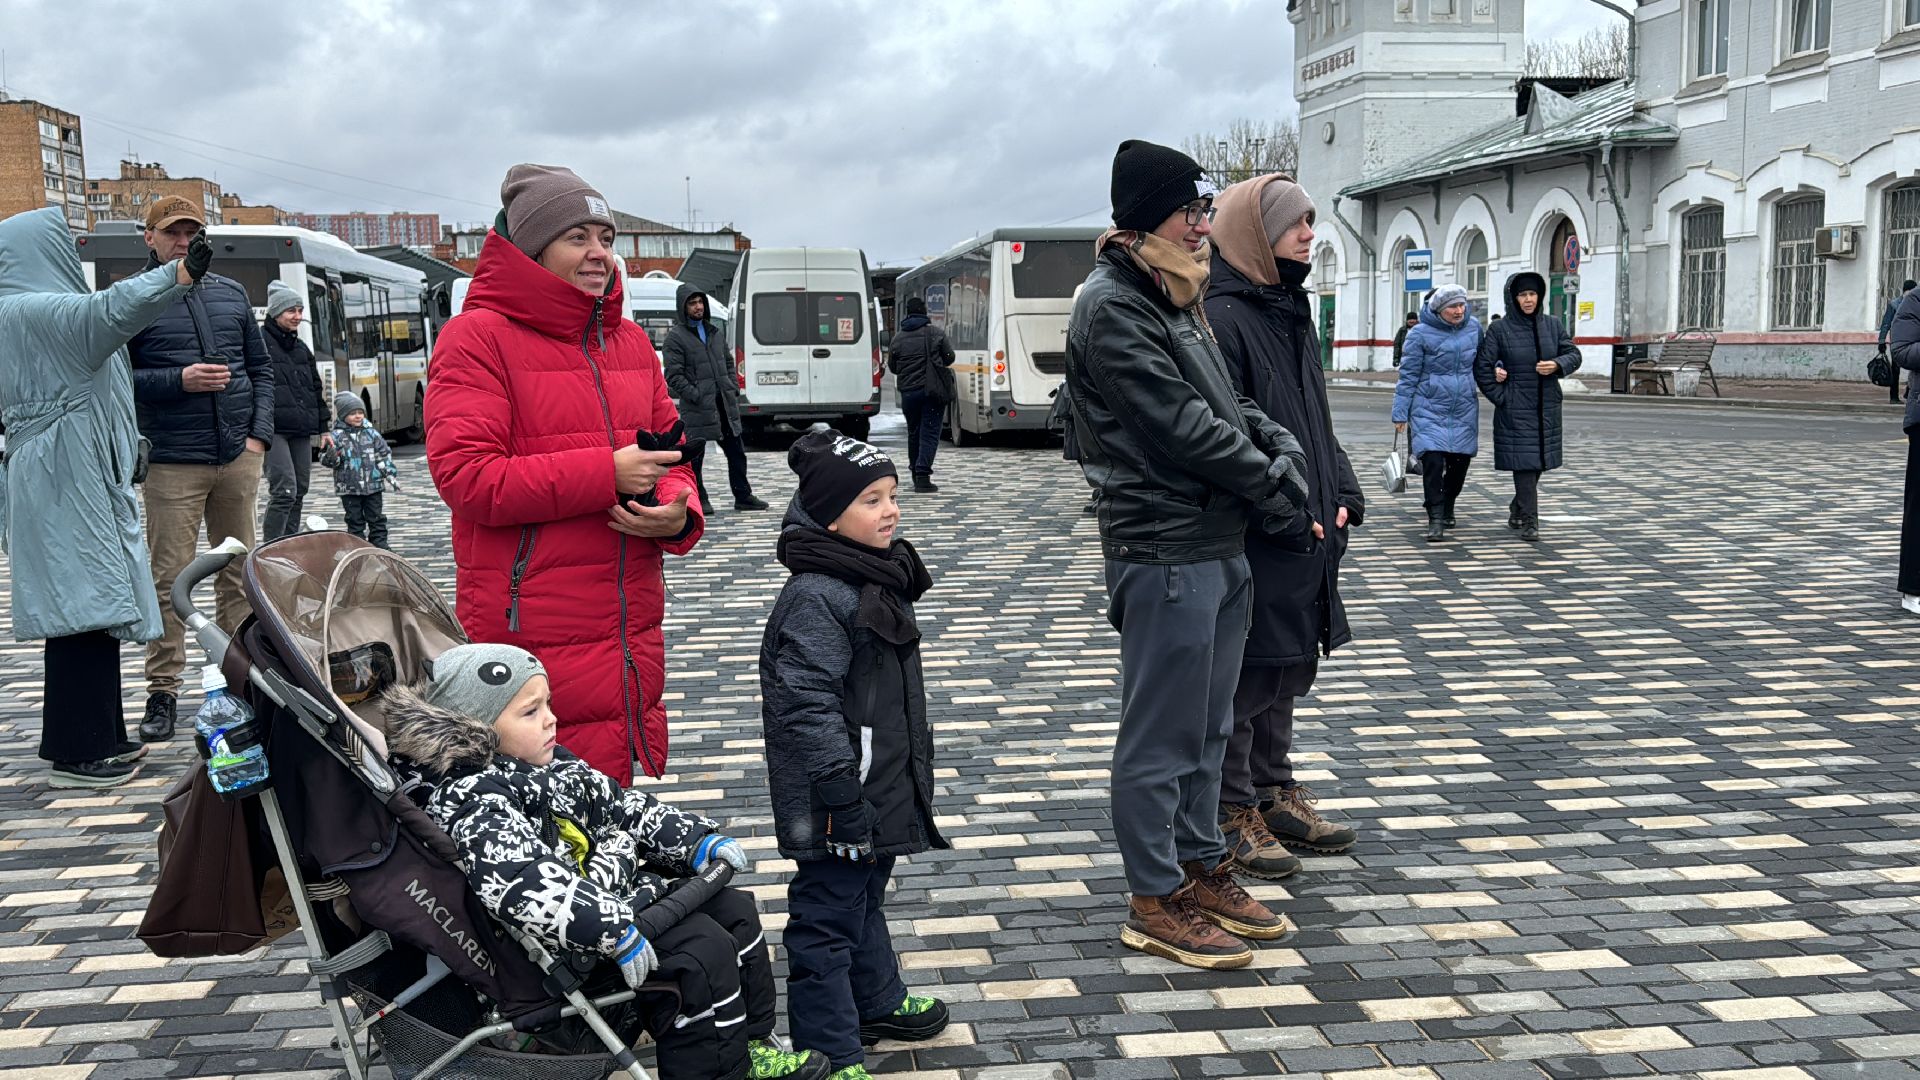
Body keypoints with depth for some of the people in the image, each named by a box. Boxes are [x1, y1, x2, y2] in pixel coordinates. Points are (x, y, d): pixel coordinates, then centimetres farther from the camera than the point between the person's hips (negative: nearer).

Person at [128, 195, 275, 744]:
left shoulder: (231, 293, 13)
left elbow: (261, 367, 16)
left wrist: (259, 432, 5)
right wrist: (179, 381, -16)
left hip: (239, 456, 4)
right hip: (172, 465, -4)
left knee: (239, 572, 9)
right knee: (169, 578, -4)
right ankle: (163, 691, 2)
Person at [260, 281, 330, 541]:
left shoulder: (301, 348, 21)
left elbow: (316, 390, 26)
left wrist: (323, 429, 22)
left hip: (301, 431, 8)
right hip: (274, 429, -8)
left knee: (299, 492, 9)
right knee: (284, 491, -16)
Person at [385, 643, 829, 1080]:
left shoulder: (547, 763, 6)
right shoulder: (474, 803, -25)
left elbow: (619, 806, 13)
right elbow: (529, 887, -39)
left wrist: (697, 840, 4)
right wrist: (614, 932, -40)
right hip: (570, 941, -11)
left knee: (732, 908, 13)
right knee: (704, 950, -19)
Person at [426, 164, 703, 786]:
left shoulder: (630, 341, 15)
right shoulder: (479, 337, -6)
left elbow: (671, 455, 19)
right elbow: (463, 475, -16)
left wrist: (677, 512, -6)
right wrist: (607, 473, -18)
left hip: (632, 637, 7)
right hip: (531, 643, -7)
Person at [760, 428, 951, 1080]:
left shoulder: (878, 576, 9)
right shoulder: (817, 597, -23)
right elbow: (808, 707, -26)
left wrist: (904, 781, 24)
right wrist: (846, 802, -26)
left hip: (881, 792, 10)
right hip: (838, 806, -10)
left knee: (867, 898, 26)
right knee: (828, 918, 1)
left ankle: (876, 1003, 44)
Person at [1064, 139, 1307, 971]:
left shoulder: (1175, 300, 17)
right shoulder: (1112, 308, -14)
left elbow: (1224, 404, 20)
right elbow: (1182, 425, -19)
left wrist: (1282, 446, 0)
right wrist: (1274, 488, -10)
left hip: (1221, 545, 10)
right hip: (1163, 552, -10)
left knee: (1208, 727, 18)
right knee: (1161, 735, -1)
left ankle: (1200, 867, 30)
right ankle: (1155, 901, 9)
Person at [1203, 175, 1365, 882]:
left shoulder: (1292, 312, 15)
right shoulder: (1222, 318, -15)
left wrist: (1343, 497, 9)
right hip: (1253, 539, -9)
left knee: (1288, 673, 17)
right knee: (1246, 677, 0)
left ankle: (1275, 791, 29)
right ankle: (1234, 812, 11)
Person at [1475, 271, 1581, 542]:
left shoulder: (1553, 325, 7)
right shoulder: (1499, 330, -4)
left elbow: (1574, 354, 8)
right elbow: (1482, 367, -4)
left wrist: (1558, 365, -13)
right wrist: (1500, 397, -9)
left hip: (1547, 408, 4)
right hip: (1515, 410, -4)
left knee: (1537, 462, 10)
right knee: (1523, 461, -9)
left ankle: (1517, 510, 30)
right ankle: (1529, 521, -6)